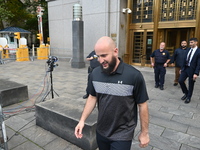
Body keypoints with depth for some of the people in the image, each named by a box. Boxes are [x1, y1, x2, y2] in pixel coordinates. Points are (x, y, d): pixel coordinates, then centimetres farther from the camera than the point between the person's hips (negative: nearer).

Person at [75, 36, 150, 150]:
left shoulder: (134, 75, -20)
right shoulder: (95, 73, -7)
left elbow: (142, 105, -11)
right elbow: (93, 97, 5)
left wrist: (144, 132, -4)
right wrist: (82, 120, -2)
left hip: (122, 135, -4)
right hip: (101, 132, 5)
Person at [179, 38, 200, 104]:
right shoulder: (188, 50, 8)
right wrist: (182, 68, 13)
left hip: (192, 70, -5)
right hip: (185, 68, 6)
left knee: (191, 85, 7)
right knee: (180, 81, 0)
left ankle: (188, 97, 25)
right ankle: (186, 93, 23)